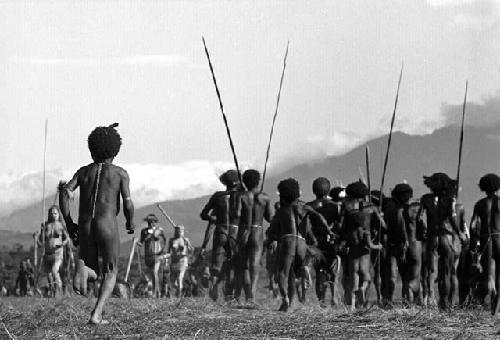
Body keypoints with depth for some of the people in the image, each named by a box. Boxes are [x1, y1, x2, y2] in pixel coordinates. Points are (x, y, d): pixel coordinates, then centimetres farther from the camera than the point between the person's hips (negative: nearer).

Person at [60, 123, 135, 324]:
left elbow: (65, 192, 0)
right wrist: (130, 223, 17)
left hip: (84, 225, 3)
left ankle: (82, 267, -20)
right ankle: (96, 314, -7)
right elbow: (127, 204, -3)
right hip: (108, 225, -3)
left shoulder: (83, 171, 15)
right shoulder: (120, 173, 5)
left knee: (93, 274, 18)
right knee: (110, 272, 12)